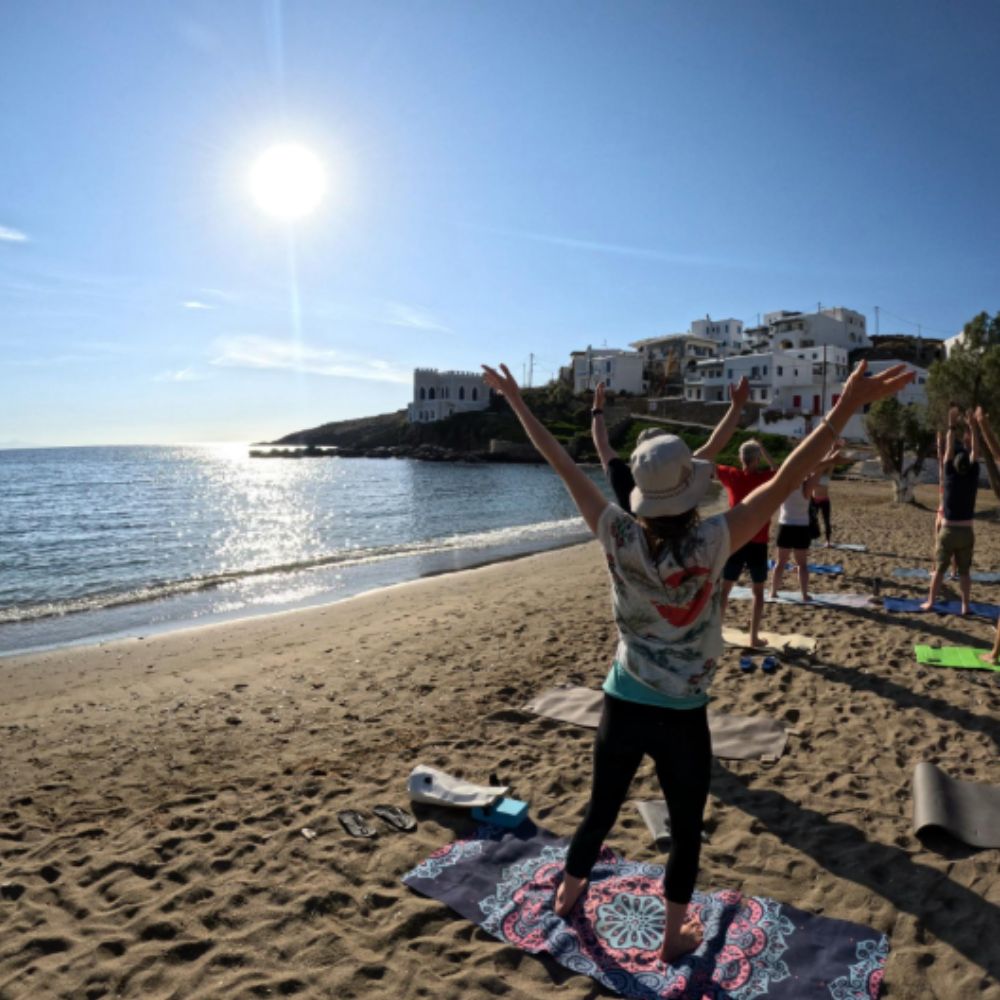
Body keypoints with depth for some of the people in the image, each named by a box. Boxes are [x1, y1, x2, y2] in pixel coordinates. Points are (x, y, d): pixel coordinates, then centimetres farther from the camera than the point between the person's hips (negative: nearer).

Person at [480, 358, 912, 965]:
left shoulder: (620, 539, -14)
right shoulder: (711, 544, -20)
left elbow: (566, 468, -8)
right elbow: (785, 482, -22)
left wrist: (518, 403, -1)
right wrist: (849, 405, -22)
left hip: (622, 707, 3)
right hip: (681, 718, -3)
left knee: (601, 809, 24)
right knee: (686, 830, 20)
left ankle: (568, 893, 46)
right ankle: (675, 935, 38)